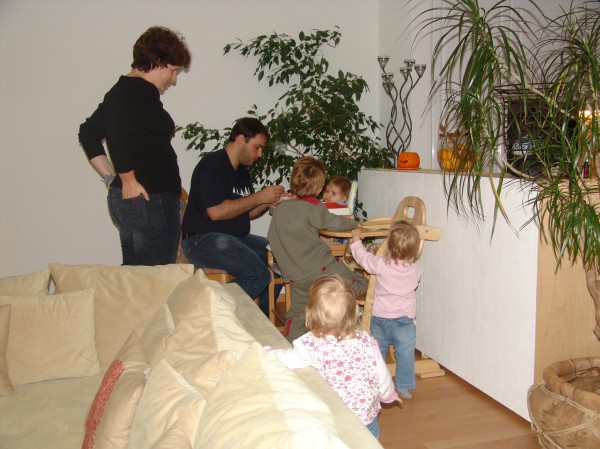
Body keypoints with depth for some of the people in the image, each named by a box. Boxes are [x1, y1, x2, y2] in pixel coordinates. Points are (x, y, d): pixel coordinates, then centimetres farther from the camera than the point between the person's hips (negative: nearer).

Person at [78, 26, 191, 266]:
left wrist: (111, 178, 16)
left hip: (122, 201, 10)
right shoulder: (142, 91, -11)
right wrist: (129, 181, -18)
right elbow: (118, 133, -27)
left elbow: (88, 133, 22)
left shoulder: (121, 89, 18)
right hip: (150, 201, -10)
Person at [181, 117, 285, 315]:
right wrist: (259, 197, -16)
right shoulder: (212, 165, -12)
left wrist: (270, 202, 1)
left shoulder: (242, 170, 17)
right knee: (258, 274, -27)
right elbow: (216, 211, -23)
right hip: (202, 240, -10)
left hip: (237, 238, 10)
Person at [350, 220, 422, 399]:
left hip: (380, 318, 1)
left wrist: (356, 240, 14)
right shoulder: (415, 266, -11)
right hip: (404, 319, 0)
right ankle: (403, 386, 16)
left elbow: (363, 257, -3)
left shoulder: (381, 264, -19)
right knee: (405, 354, 10)